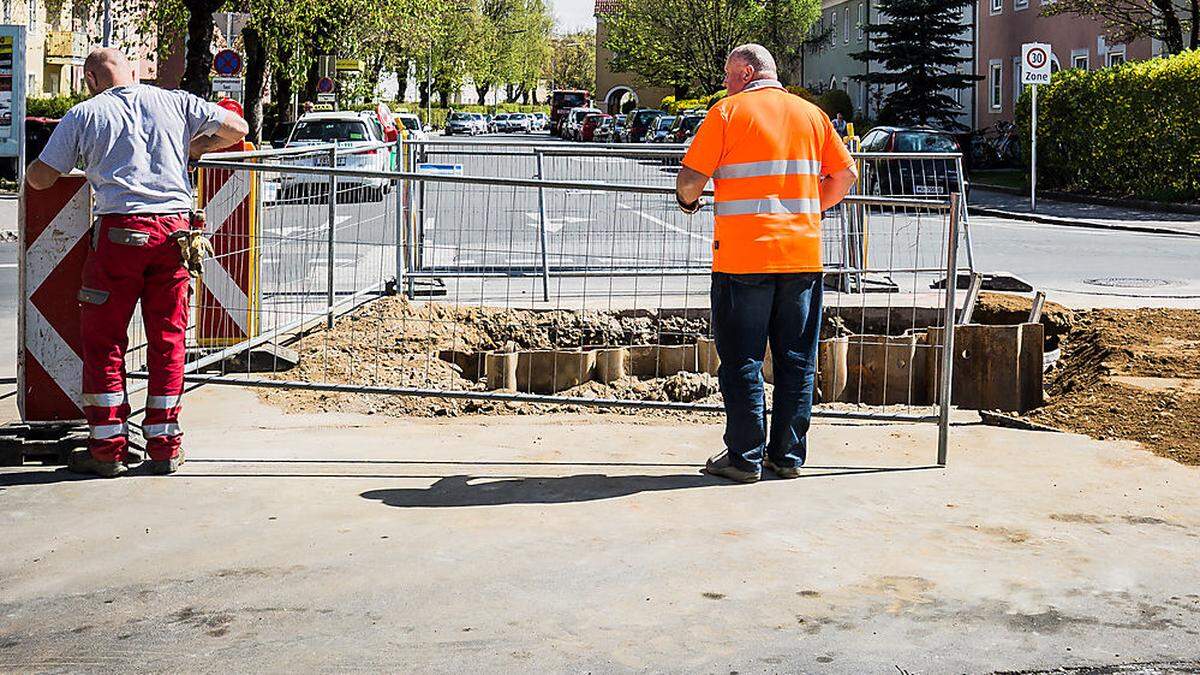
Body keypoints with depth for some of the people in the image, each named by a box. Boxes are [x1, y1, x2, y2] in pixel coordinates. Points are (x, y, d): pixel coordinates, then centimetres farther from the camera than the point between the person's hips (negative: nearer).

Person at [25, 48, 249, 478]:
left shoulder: (84, 114, 7)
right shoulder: (175, 103, 13)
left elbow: (40, 178, 6)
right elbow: (236, 129, 16)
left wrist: (32, 170, 30)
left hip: (119, 231, -2)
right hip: (174, 229, 2)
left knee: (103, 341, 7)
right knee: (168, 339, 9)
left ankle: (107, 449, 6)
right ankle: (164, 447, 13)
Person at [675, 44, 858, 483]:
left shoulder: (727, 112, -2)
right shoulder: (811, 114, 11)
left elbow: (691, 179, -7)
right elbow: (845, 175, 11)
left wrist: (688, 201, 14)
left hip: (743, 256, -4)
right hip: (802, 255, 4)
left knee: (742, 361, 4)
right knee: (796, 360, 10)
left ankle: (745, 457, 6)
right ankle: (788, 455, 16)